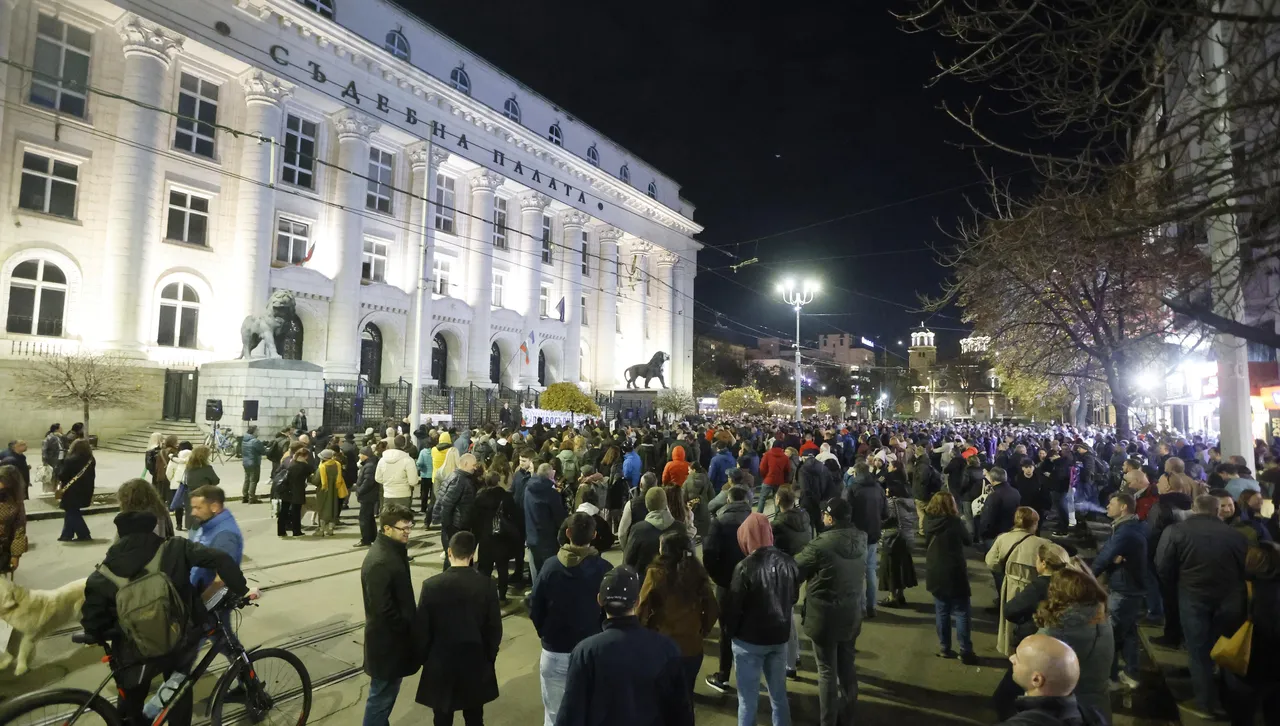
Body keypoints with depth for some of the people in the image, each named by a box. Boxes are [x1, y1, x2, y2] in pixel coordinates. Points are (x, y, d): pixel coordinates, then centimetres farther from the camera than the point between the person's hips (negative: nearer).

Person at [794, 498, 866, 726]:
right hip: (852, 613, 6)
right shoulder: (860, 539, -6)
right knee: (847, 667, 20)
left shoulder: (821, 544, -25)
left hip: (825, 617, -6)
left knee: (827, 672, 7)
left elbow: (795, 569, -14)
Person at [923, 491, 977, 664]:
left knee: (942, 612, 14)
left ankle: (944, 648, 20)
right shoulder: (955, 522, -16)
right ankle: (965, 652, 6)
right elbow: (969, 541, -1)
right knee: (961, 613, 5)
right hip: (954, 574, -5)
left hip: (935, 574, 5)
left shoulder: (928, 521, -2)